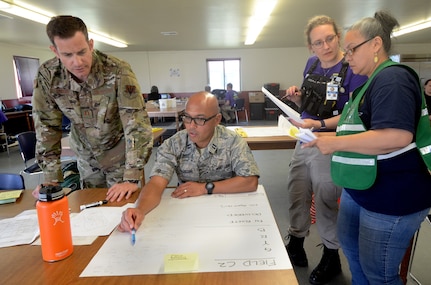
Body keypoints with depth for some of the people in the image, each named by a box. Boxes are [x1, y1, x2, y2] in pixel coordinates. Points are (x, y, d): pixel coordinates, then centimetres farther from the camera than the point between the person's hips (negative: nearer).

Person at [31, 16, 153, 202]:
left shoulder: (118, 71, -27)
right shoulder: (47, 75, -16)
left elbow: (137, 124, -29)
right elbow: (46, 126, -8)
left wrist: (132, 178, -32)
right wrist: (51, 178, -11)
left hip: (120, 154, -3)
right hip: (86, 157, 4)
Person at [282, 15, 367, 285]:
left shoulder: (353, 68, -14)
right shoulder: (311, 64, 6)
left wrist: (319, 125, -30)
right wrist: (297, 96, -4)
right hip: (304, 142, 7)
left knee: (325, 202, 7)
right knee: (297, 196, 14)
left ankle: (332, 257, 32)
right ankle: (296, 247, 36)